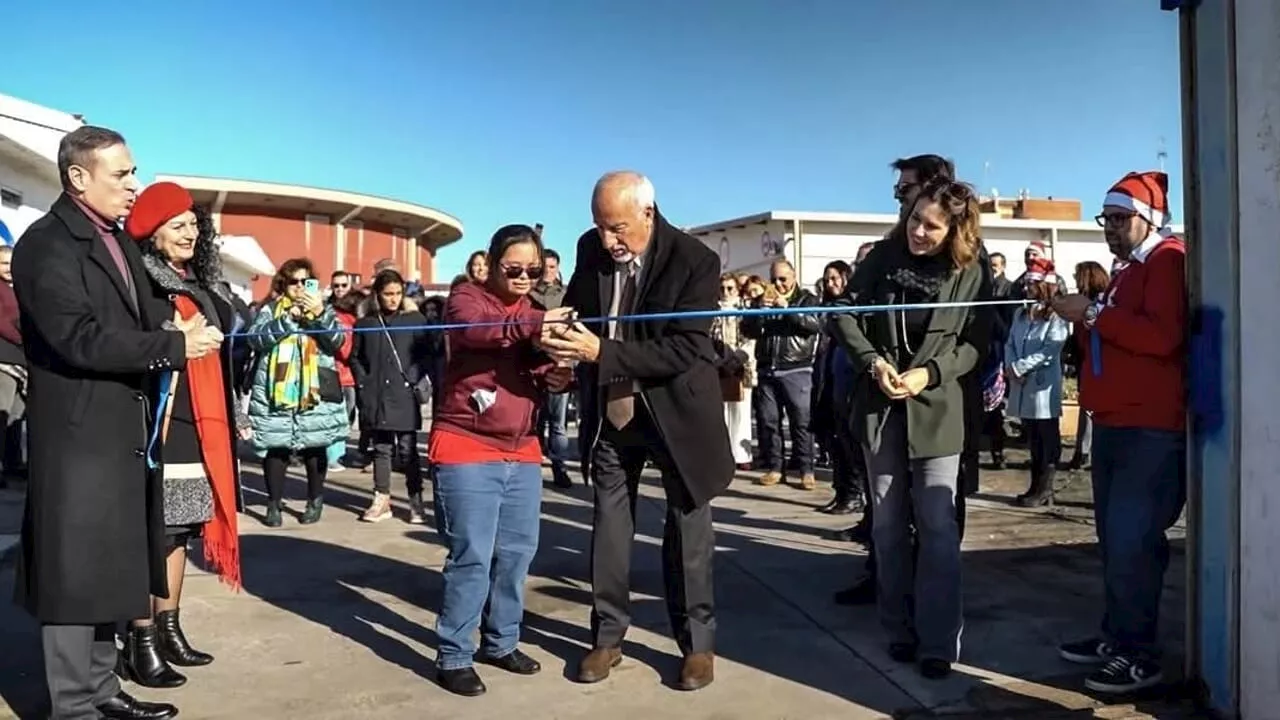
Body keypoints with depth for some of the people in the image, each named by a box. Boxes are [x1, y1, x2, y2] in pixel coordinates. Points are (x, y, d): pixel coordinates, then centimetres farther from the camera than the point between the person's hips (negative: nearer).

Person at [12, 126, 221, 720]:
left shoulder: (119, 242, 15)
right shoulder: (46, 243, -12)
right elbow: (80, 338, -22)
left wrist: (178, 342, 0)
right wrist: (175, 345, -19)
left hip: (121, 435, 9)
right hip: (78, 437, -9)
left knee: (108, 572, 16)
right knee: (75, 575, 0)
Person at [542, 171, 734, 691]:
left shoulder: (695, 261, -21)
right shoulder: (591, 249, -6)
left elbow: (683, 350, -26)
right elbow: (577, 307, 10)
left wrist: (601, 351, -33)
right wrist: (561, 335, -15)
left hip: (676, 408, -4)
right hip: (611, 407, 4)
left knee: (687, 524, 8)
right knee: (609, 521, 11)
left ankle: (697, 641, 24)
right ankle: (607, 636, 25)